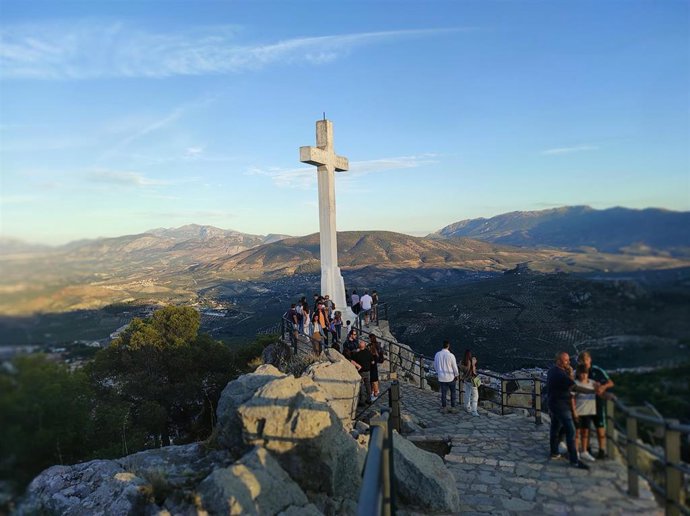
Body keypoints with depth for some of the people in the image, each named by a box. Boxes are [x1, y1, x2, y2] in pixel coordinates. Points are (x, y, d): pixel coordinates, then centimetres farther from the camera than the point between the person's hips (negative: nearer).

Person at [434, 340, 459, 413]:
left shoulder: (437, 354, -6)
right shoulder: (451, 355, -18)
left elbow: (435, 365, 6)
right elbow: (455, 367, -9)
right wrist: (456, 375, 6)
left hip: (441, 377, 3)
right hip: (450, 377, -3)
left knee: (443, 393, 13)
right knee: (453, 392, 16)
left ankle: (443, 408, 19)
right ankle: (452, 407, 19)